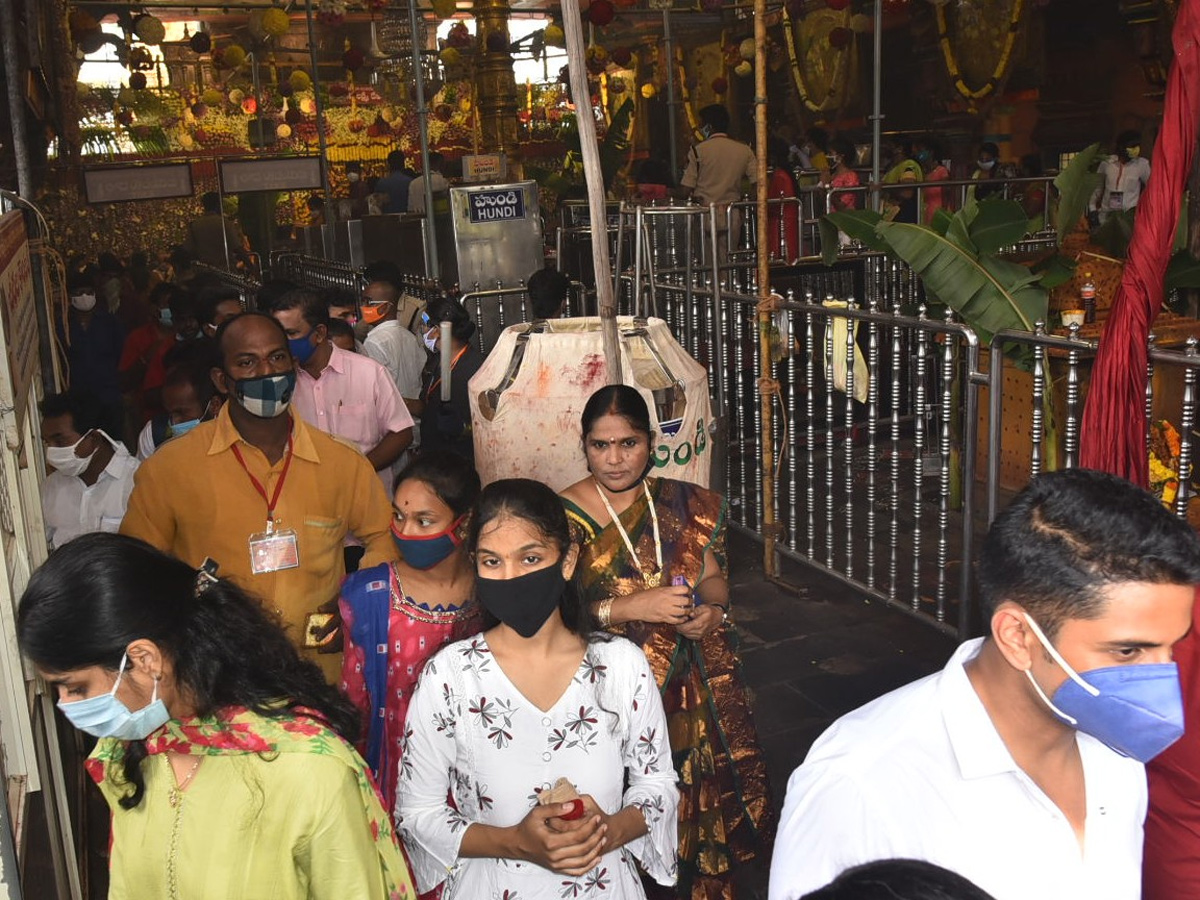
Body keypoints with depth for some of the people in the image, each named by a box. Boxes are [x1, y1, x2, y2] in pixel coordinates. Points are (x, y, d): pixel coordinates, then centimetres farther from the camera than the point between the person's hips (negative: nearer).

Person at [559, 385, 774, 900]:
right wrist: (632, 607, -21)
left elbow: (713, 576, 15)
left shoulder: (687, 505, 7)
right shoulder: (564, 517, -5)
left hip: (693, 688, 3)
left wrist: (713, 609, -7)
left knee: (703, 811, 7)